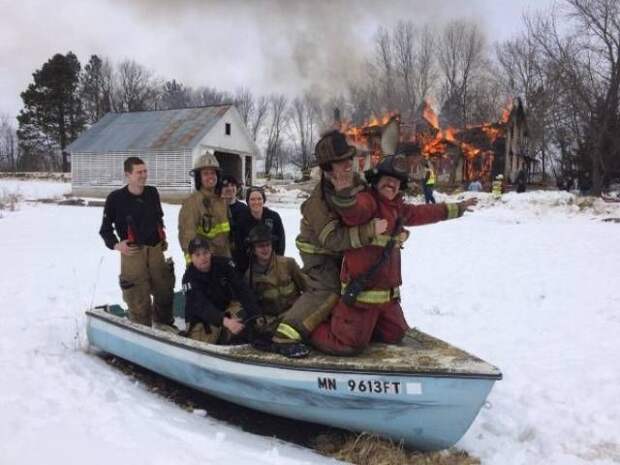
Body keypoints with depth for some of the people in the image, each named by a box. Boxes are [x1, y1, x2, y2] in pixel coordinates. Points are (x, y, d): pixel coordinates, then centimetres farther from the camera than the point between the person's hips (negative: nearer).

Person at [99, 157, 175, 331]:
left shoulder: (152, 193, 8)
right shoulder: (116, 198, -7)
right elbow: (105, 228, 0)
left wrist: (162, 237, 17)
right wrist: (115, 244, -15)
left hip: (156, 250, 5)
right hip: (132, 252, -5)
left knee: (165, 290, 14)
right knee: (138, 298, -3)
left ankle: (164, 323, 37)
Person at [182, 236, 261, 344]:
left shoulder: (224, 264, -14)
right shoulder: (189, 279, -23)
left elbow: (241, 288, -20)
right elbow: (202, 306, -36)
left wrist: (256, 315, -32)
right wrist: (225, 321, -53)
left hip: (226, 307, 2)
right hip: (201, 319, -2)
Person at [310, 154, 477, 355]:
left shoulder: (397, 208, 13)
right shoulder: (366, 202, -16)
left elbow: (422, 213, 28)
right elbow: (352, 209, -39)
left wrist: (456, 209, 37)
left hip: (388, 293, 9)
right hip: (362, 292, -9)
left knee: (395, 335, 22)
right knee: (350, 344, -7)